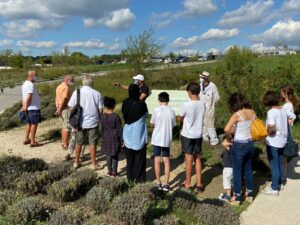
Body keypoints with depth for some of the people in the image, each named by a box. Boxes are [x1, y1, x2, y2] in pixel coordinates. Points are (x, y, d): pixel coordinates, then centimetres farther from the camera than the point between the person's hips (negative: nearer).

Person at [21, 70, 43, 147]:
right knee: (34, 124, -4)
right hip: (33, 108, -10)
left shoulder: (25, 84, 14)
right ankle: (33, 142, 0)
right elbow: (29, 97, -22)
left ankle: (26, 139, 27)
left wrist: (24, 106, 14)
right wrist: (26, 107, -14)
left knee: (29, 124, 18)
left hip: (29, 108, 10)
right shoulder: (30, 84, -17)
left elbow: (25, 97, 14)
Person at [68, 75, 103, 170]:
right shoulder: (97, 93, -9)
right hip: (93, 122, -1)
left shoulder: (77, 92, -8)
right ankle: (93, 163, 17)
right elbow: (100, 109, -6)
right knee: (92, 143, 9)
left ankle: (76, 162, 28)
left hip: (80, 122, 1)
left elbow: (71, 107, -6)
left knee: (78, 143, 16)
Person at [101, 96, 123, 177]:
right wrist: (122, 141, -5)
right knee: (115, 155, 8)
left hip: (106, 138, 4)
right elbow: (119, 129, -12)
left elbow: (102, 128, 6)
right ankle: (114, 172, 14)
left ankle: (109, 171, 22)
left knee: (108, 155, 14)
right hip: (115, 138, -4)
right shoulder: (116, 116, -16)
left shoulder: (103, 116, -4)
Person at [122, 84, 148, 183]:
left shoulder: (125, 103, -7)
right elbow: (146, 114, 1)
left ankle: (130, 177, 22)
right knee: (139, 156, 11)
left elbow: (124, 115, 5)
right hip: (139, 134, -3)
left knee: (129, 157, 15)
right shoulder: (141, 103, -16)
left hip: (128, 134, 3)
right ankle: (139, 177, 16)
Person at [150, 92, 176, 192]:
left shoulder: (156, 110, -10)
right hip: (167, 139, 2)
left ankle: (158, 183, 14)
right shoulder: (172, 111, -2)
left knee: (157, 160, 8)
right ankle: (166, 184, 10)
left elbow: (152, 124, -1)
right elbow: (173, 125, 5)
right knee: (166, 160, 10)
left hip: (157, 139, -2)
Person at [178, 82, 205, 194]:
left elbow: (180, 118, -4)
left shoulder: (186, 105, -18)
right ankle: (199, 183, 18)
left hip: (187, 135, -5)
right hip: (198, 134, 5)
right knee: (197, 158, 14)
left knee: (189, 159, 5)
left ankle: (188, 183, 18)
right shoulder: (202, 104, -2)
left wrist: (183, 117, 18)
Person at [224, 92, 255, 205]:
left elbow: (226, 129, -29)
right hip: (250, 144, 7)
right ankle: (249, 194, 34)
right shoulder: (252, 112, 1)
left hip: (239, 145, -6)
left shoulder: (237, 114, -19)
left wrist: (229, 137, -8)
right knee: (248, 169, 20)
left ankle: (237, 197, 17)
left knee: (237, 171, 7)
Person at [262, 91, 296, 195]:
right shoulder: (283, 109, 3)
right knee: (280, 163, 19)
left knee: (274, 165, 1)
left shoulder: (271, 111, -21)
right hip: (282, 140, 8)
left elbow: (271, 125, -36)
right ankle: (279, 183, 33)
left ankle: (274, 188, 10)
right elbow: (293, 116, 20)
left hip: (273, 141, -8)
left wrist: (268, 132, -17)